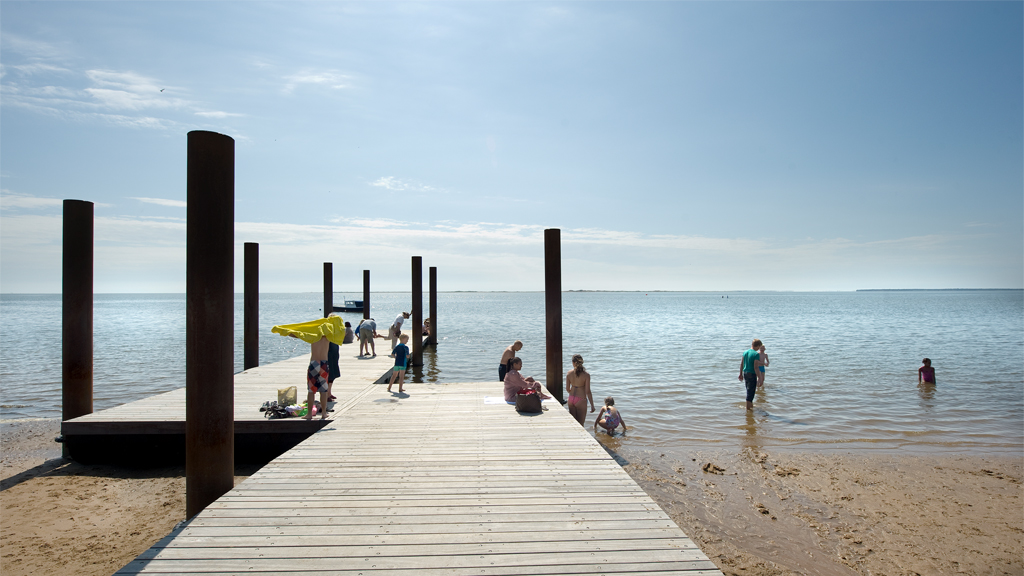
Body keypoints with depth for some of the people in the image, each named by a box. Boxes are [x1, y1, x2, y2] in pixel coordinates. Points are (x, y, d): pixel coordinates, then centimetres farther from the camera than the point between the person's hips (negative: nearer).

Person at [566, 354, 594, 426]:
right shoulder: (586, 375, -14)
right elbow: (587, 391, -14)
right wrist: (592, 405, -6)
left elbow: (567, 389, 3)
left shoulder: (569, 373, -3)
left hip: (571, 399, 4)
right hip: (581, 400, -4)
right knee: (580, 424, 6)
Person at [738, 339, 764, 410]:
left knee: (749, 391, 23)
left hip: (745, 373, 7)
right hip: (752, 374, -7)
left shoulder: (745, 352, 6)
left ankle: (750, 405, 37)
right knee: (751, 392, 3)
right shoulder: (756, 354, -16)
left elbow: (741, 364, 11)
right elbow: (755, 367, -21)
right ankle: (748, 407, 9)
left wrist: (741, 374, 19)